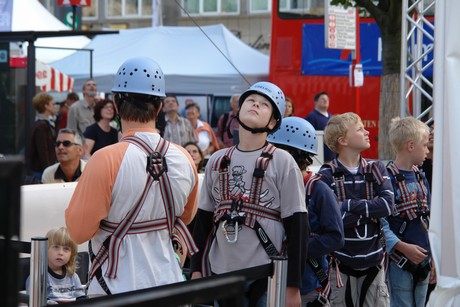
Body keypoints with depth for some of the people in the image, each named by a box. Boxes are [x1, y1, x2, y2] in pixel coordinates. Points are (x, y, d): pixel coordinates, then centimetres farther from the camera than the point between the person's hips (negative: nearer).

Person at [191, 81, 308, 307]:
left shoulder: (282, 162, -2)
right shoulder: (217, 161, 11)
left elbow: (297, 227, -5)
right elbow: (203, 219, 16)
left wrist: (293, 286, -9)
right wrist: (197, 269, 9)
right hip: (219, 274, 4)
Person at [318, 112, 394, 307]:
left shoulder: (376, 170, 7)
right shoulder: (327, 175, -7)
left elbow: (388, 205, -9)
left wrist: (348, 205, -15)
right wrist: (372, 211, -12)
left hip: (373, 260, 4)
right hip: (341, 262, -4)